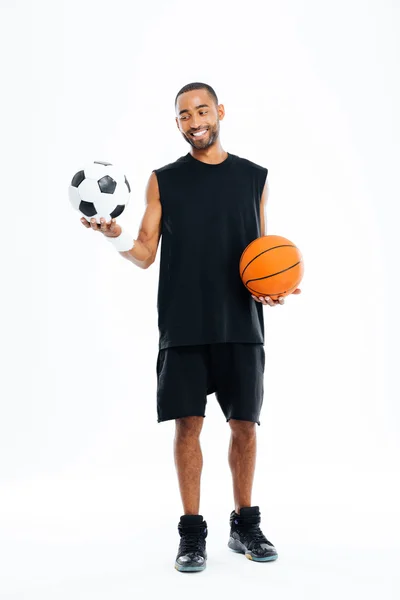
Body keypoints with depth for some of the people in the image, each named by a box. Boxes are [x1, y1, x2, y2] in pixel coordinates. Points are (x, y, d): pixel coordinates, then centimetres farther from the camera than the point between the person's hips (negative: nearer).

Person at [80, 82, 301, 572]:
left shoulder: (254, 177, 10)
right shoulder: (164, 181, 7)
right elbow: (146, 254, 3)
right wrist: (117, 238, -18)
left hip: (241, 325, 1)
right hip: (183, 326, -1)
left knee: (244, 424, 6)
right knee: (188, 424, 0)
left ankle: (245, 525, 23)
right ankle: (192, 533, 13)